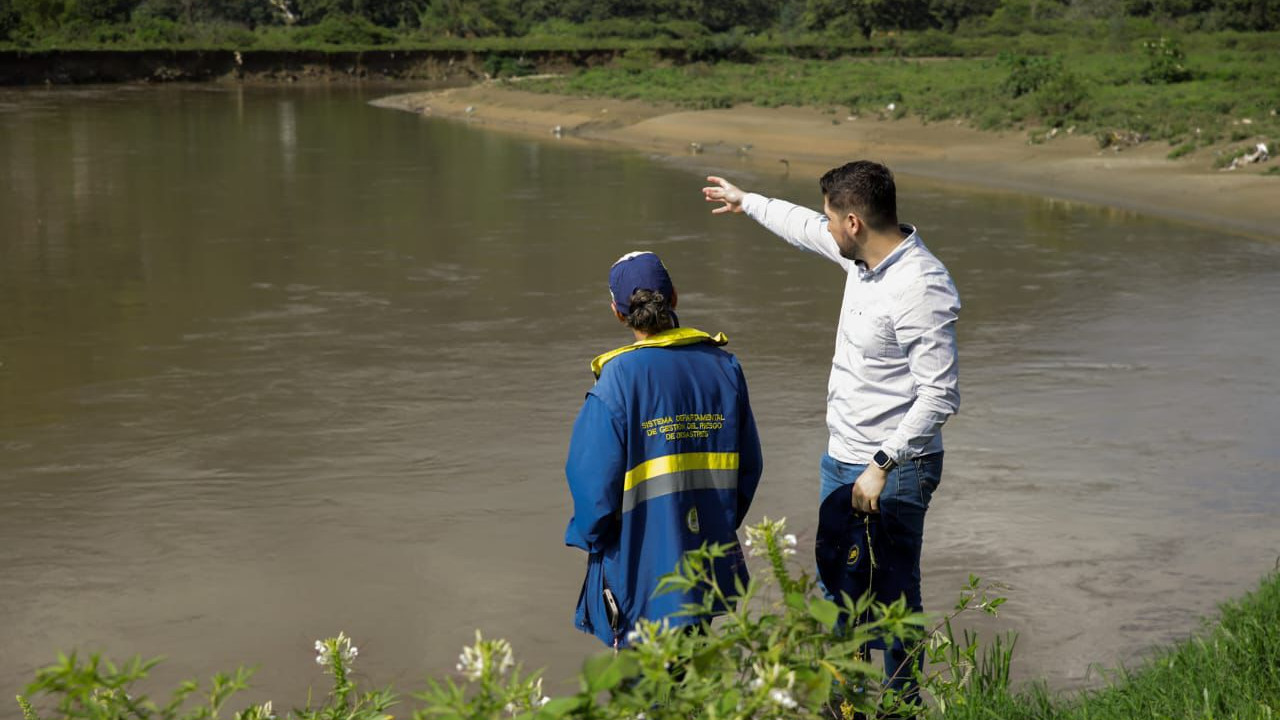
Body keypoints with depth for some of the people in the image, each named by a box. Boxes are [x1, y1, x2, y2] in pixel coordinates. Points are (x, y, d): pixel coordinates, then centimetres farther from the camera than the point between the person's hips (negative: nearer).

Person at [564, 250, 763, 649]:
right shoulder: (723, 366, 1)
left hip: (641, 575, -5)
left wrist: (592, 538, 6)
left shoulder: (618, 380, -14)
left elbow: (594, 477, -12)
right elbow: (749, 465, 8)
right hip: (711, 563, 5)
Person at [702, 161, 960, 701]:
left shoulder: (921, 288, -25)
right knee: (836, 588, 20)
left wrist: (882, 466, -26)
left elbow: (941, 395, -27)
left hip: (892, 472, -10)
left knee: (893, 602, -1)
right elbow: (806, 229, 26)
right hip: (841, 458, 10)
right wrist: (747, 202, 40)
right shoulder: (864, 255, 3)